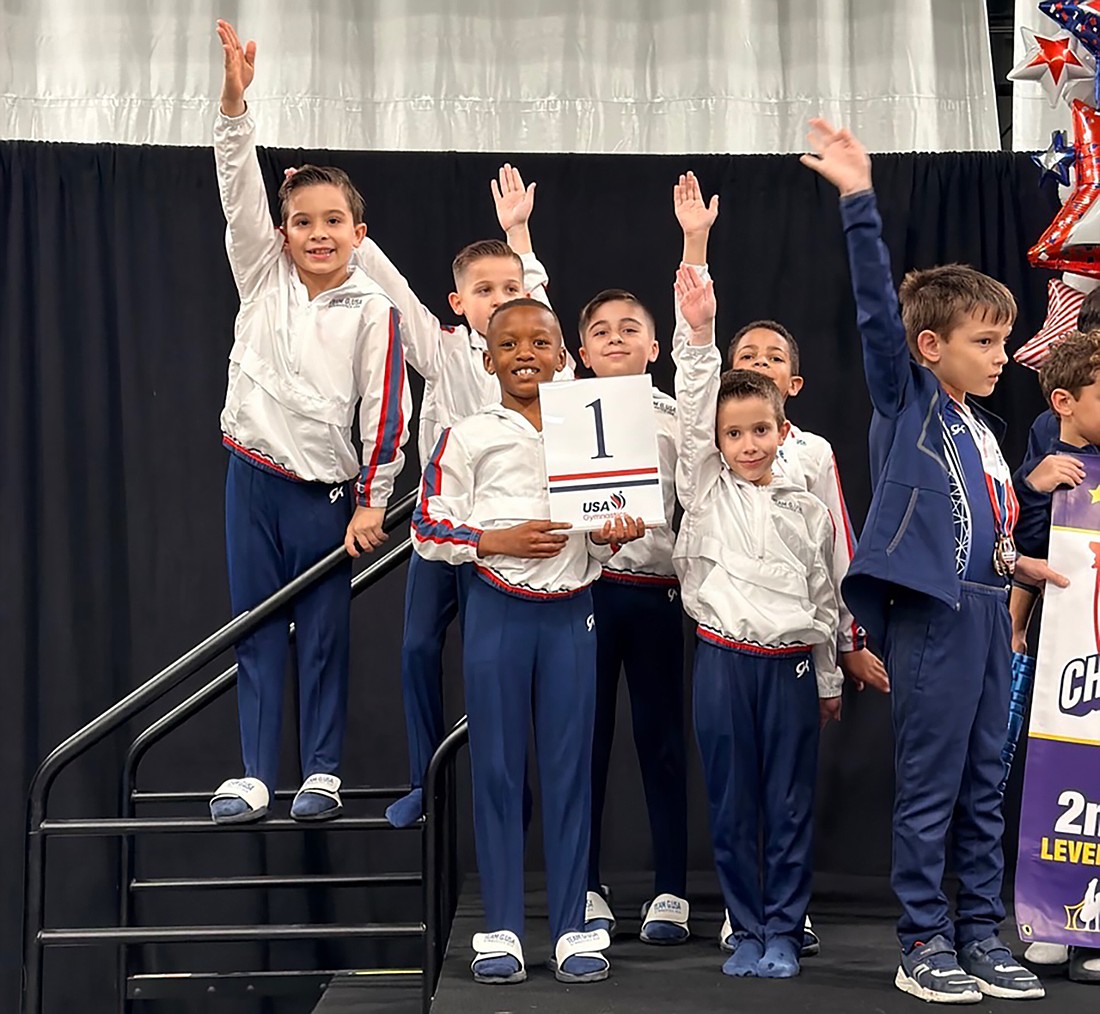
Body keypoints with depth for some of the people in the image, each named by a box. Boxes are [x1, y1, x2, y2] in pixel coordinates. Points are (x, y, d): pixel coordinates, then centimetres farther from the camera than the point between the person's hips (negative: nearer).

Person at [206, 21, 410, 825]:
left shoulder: (372, 308, -3)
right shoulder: (264, 277, 5)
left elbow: (385, 411, -2)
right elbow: (241, 190, -5)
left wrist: (372, 502, -4)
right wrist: (235, 101, -17)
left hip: (325, 487, -3)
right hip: (252, 474, 3)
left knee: (325, 633, 3)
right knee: (257, 629, 6)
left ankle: (322, 773, 12)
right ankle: (255, 775, 10)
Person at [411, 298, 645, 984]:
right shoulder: (468, 439, 0)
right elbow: (428, 530, -3)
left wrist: (613, 536, -7)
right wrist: (499, 541, -15)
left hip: (571, 614, 2)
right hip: (498, 612, -2)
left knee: (570, 767, 5)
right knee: (497, 767, 3)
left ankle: (573, 928, 12)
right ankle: (502, 929, 11)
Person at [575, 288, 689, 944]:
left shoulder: (675, 418, 8)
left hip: (655, 589, 0)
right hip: (582, 586, 0)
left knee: (662, 736, 3)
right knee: (585, 735, 3)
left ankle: (671, 891, 9)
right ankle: (586, 888, 12)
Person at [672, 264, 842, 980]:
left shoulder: (809, 512, 7)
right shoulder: (708, 492, 4)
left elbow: (826, 598, 11)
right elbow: (694, 414, -9)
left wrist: (829, 679, 12)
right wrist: (701, 336, -20)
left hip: (791, 663, 1)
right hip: (725, 659, 0)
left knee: (790, 803, 3)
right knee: (732, 804, 4)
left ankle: (784, 929, 13)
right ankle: (747, 929, 14)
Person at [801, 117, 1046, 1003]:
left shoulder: (984, 428, 18)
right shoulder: (906, 398, -3)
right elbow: (877, 306, -16)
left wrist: (1014, 563, 13)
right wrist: (859, 202, -23)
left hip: (985, 611, 7)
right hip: (930, 611, -7)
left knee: (984, 786, 11)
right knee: (929, 786, -1)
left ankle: (983, 934, 19)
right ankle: (924, 944, 7)